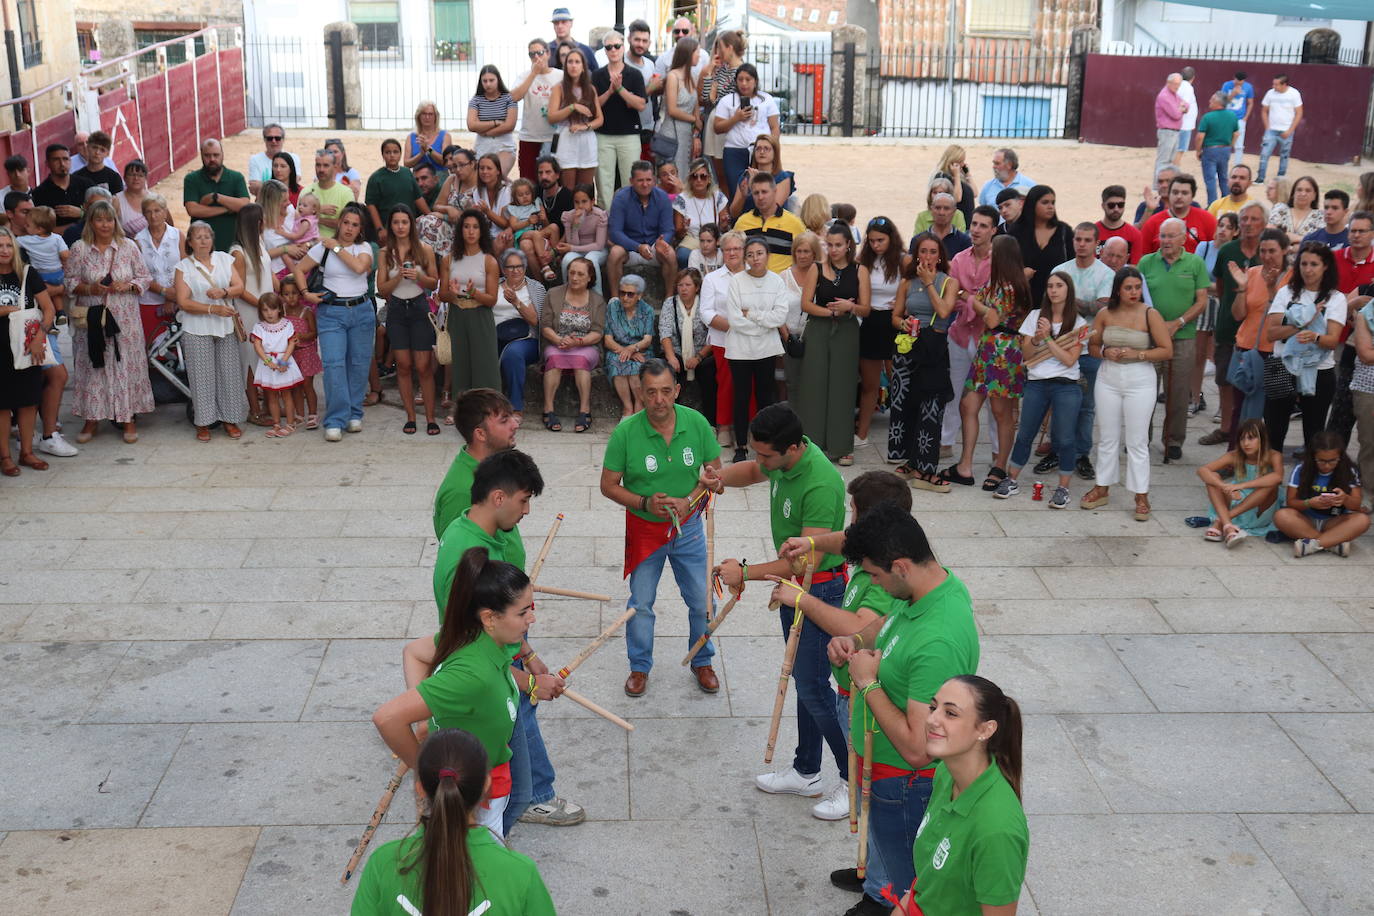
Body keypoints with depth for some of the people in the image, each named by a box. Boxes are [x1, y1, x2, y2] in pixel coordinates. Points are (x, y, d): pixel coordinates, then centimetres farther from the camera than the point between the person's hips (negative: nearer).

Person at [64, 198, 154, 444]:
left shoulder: (128, 246, 2)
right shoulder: (79, 249, 0)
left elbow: (145, 277, 5)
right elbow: (70, 283, 3)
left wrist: (127, 286, -13)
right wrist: (90, 288, -15)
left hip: (124, 318, 0)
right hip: (91, 319, 0)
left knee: (126, 365, 2)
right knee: (93, 366, 3)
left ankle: (129, 418, 12)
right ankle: (92, 418, 13)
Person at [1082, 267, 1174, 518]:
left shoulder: (1150, 315, -7)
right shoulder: (1105, 314, 2)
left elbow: (1167, 350, -7)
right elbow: (1092, 346, 10)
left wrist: (1137, 354, -18)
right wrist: (1105, 352, -11)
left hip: (1140, 381, -3)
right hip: (1108, 378, 3)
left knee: (1137, 441, -1)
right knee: (1107, 438, 11)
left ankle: (1142, 496, 6)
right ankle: (1102, 488, 22)